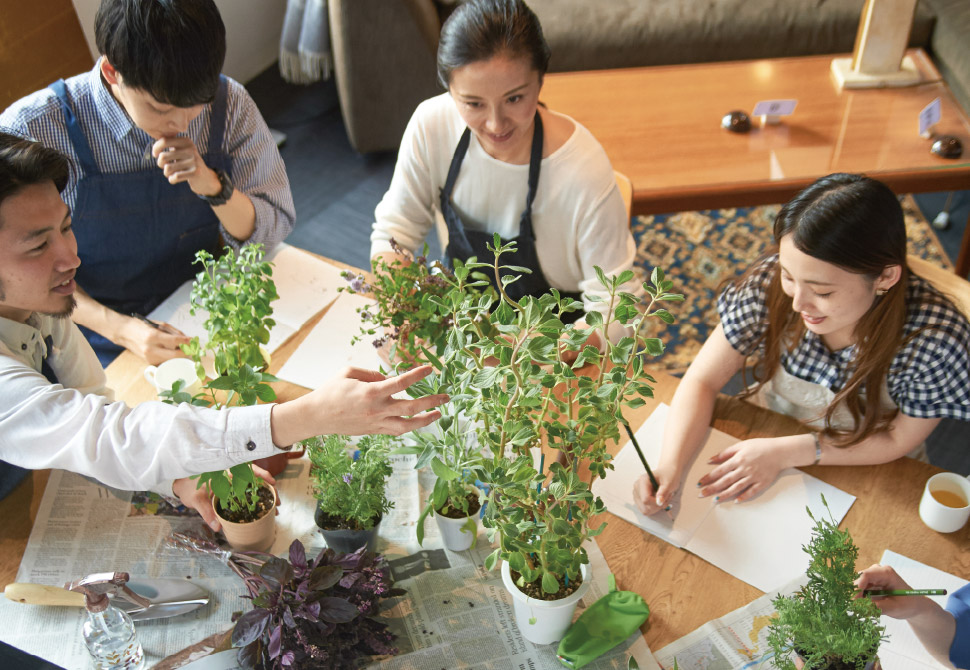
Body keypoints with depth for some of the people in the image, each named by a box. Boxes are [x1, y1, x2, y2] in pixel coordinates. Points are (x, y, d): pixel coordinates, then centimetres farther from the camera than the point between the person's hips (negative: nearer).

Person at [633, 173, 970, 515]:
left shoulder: (935, 340, -29)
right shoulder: (771, 282, -25)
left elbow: (898, 440, -14)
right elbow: (702, 381, -16)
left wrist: (785, 452, -22)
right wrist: (670, 467, -32)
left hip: (866, 479, 0)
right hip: (768, 435, 1)